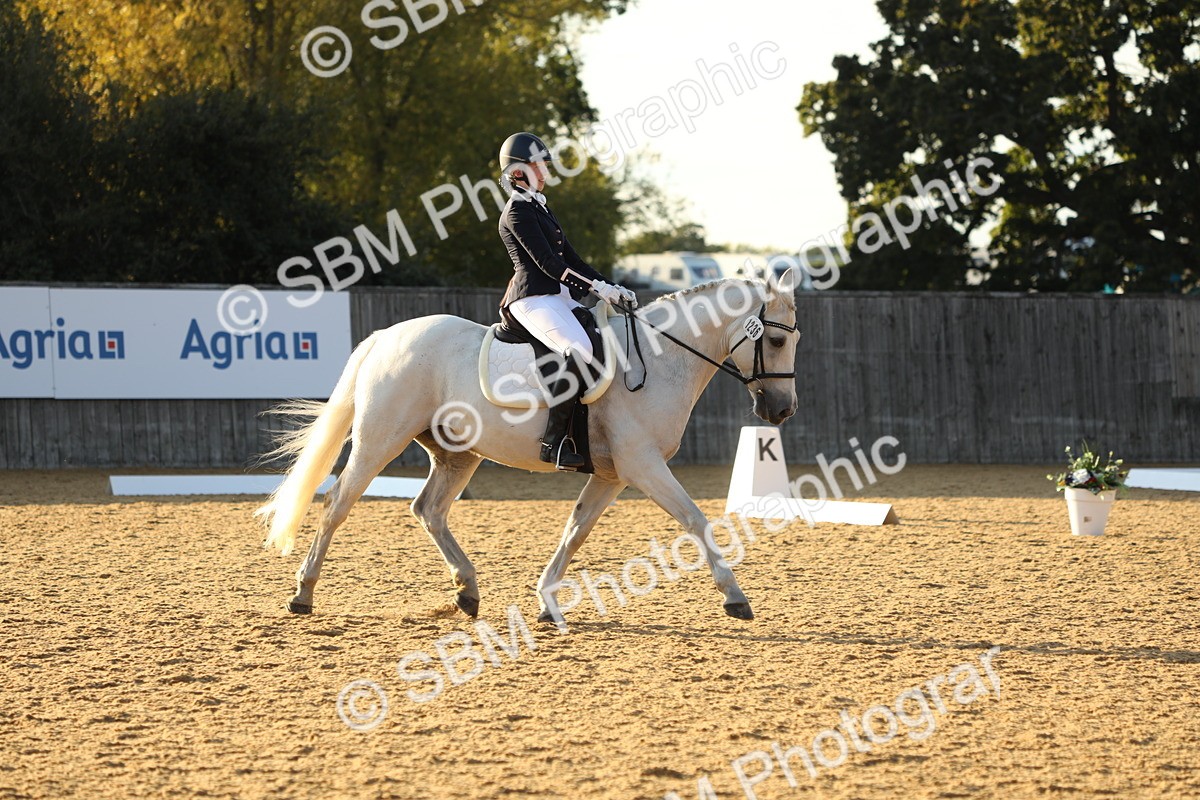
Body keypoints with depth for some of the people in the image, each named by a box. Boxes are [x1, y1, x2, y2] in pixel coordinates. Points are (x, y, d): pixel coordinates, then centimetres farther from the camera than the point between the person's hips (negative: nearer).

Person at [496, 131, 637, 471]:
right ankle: (554, 440, -32)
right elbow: (546, 262, -15)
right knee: (580, 351, -32)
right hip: (533, 299, -11)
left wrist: (613, 288, 11)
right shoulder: (518, 211, -7)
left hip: (558, 297, 11)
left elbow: (569, 259, 22)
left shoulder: (539, 208, 24)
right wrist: (597, 287, -18)